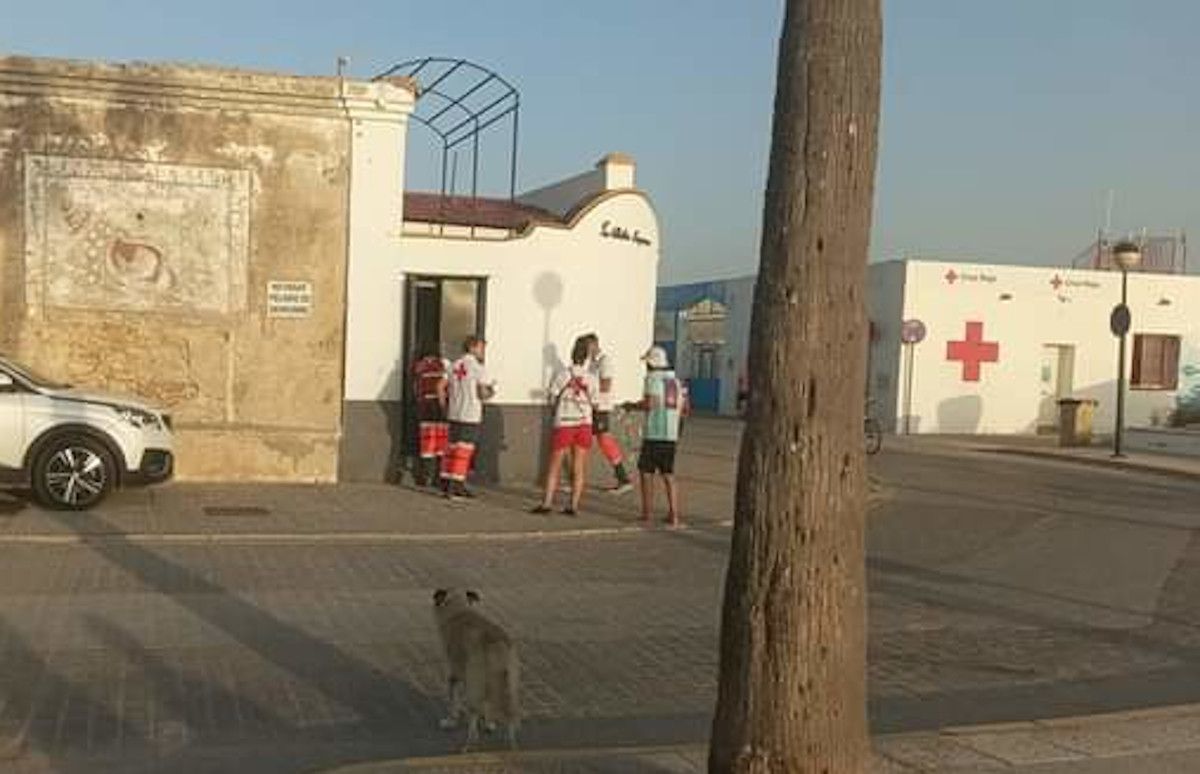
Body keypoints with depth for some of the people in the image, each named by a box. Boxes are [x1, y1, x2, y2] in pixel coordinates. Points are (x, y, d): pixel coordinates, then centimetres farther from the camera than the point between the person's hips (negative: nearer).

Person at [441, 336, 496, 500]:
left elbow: (448, 390, 12)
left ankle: (446, 482, 18)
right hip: (470, 416, -7)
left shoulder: (454, 366, 10)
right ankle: (455, 486, -3)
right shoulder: (479, 368, -10)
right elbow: (483, 394, -14)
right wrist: (491, 390, 6)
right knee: (463, 451, -3)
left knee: (452, 449, 13)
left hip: (454, 414, 7)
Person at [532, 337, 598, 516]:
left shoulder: (562, 374, -6)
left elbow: (552, 399, -3)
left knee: (554, 467, 5)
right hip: (584, 424, 2)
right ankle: (573, 505, 5)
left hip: (564, 424, -2)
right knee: (579, 468, 6)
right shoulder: (592, 378, 0)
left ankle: (546, 502, 0)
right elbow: (593, 402, 2)